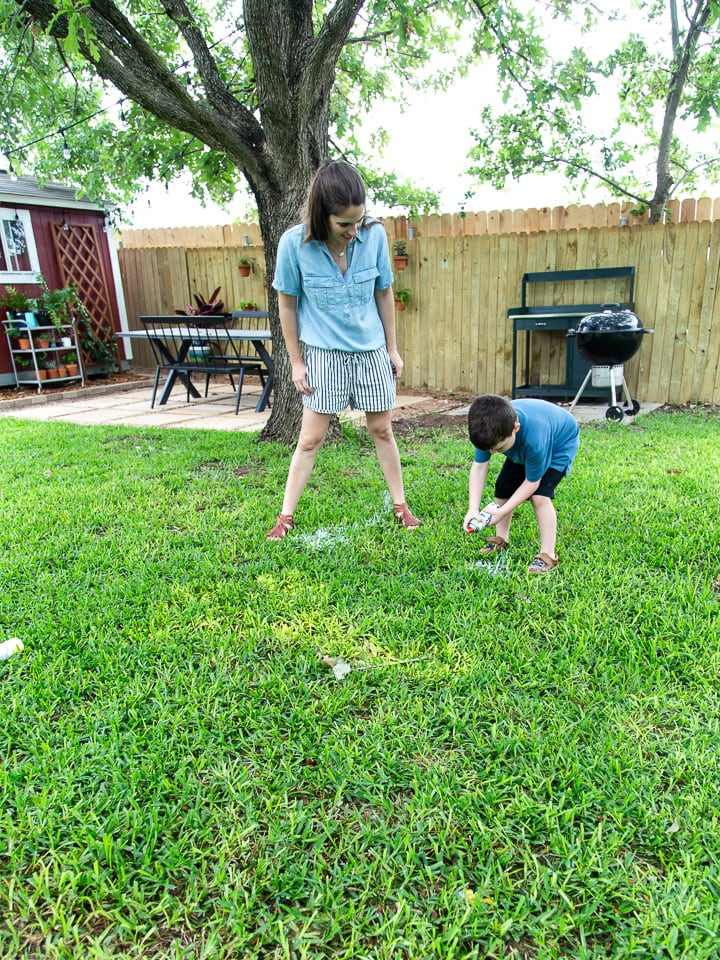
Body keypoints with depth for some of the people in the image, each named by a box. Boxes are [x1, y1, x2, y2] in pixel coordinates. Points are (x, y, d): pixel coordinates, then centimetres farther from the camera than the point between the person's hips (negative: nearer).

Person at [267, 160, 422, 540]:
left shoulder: (374, 235, -9)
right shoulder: (294, 243, -15)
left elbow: (384, 294, 3)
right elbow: (287, 305, -5)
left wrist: (392, 348, 7)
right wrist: (296, 362, -3)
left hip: (371, 351, 2)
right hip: (324, 353, -2)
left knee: (382, 430, 11)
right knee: (310, 438, 1)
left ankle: (400, 505, 26)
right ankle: (286, 516, 14)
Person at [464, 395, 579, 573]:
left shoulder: (534, 438, -46)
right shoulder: (491, 431, -31)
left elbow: (531, 482, -31)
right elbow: (478, 468, -24)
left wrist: (502, 512, -29)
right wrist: (473, 509, -33)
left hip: (560, 442, -6)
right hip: (522, 447, 6)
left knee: (539, 496, -23)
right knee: (502, 488, 2)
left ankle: (548, 555, -11)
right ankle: (501, 539, 23)